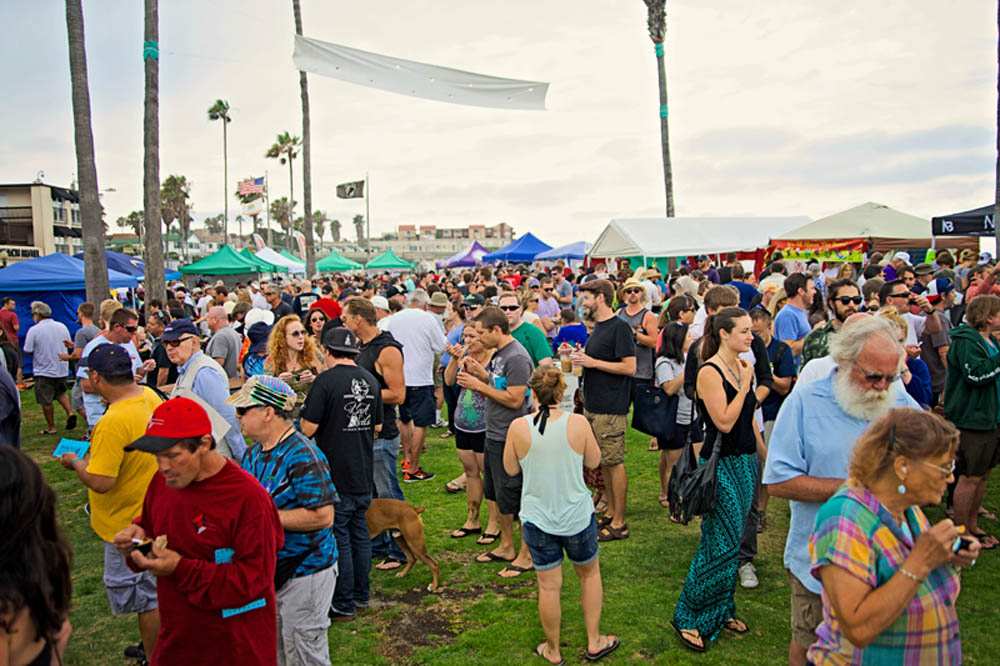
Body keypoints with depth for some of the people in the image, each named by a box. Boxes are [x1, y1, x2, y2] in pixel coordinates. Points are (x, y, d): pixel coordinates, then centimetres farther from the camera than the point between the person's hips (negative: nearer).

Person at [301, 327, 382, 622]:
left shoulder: (326, 381, -17)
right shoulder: (370, 380, 3)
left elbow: (308, 429, -17)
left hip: (335, 476, -6)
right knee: (360, 533, 17)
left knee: (338, 538, 3)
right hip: (363, 475, 6)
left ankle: (344, 605, 13)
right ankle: (361, 594, 29)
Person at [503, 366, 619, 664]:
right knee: (590, 573, 24)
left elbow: (511, 469, 0)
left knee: (549, 585, 14)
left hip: (537, 519, 0)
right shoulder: (578, 423, -15)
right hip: (577, 516, 0)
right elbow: (594, 461, 0)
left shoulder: (518, 427, -15)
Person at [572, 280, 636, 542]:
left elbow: (629, 367, -19)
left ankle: (619, 524, 8)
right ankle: (611, 513, 27)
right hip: (592, 405, 9)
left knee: (614, 463, -2)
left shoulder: (619, 328, -14)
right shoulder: (597, 327, 14)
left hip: (610, 408, -9)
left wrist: (592, 362, -18)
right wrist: (581, 358, 4)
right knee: (604, 463, 15)